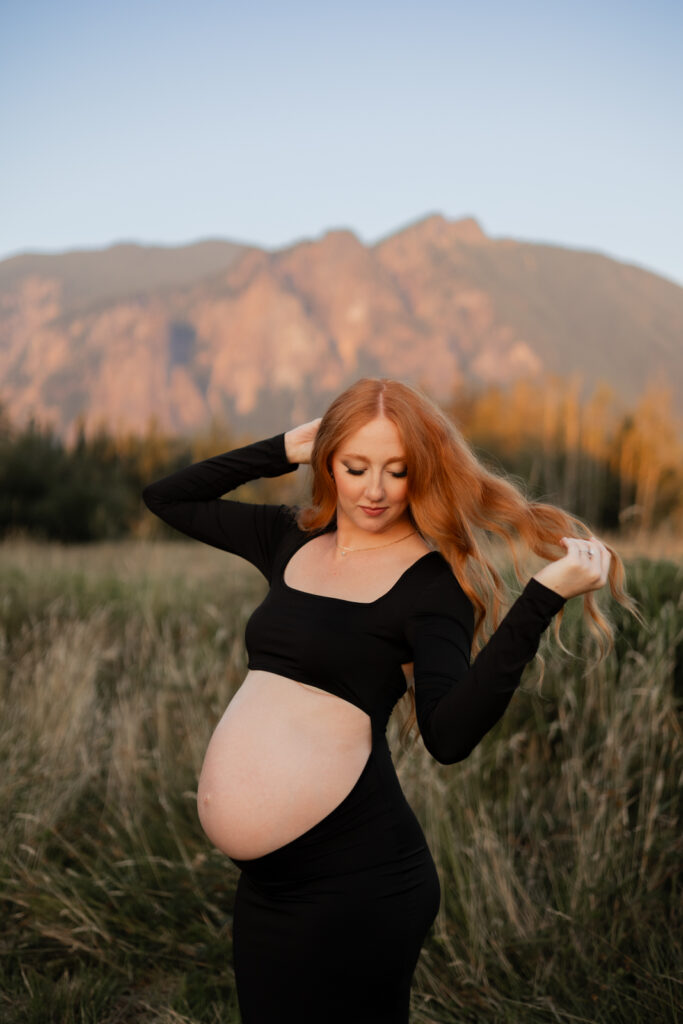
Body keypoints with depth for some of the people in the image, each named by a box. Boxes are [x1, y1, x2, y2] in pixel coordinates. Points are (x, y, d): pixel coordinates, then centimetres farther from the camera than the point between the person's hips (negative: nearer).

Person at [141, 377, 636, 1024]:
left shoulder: (430, 579, -9)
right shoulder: (292, 541, 9)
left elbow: (448, 735, -24)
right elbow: (166, 498, 20)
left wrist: (543, 597, -29)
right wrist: (283, 450, 11)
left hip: (354, 881, -6)